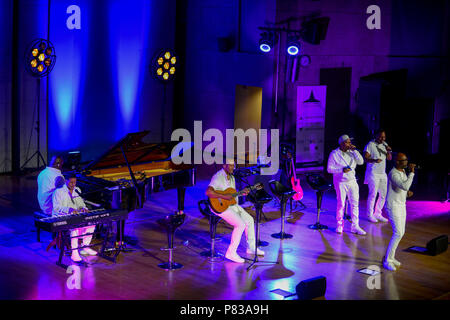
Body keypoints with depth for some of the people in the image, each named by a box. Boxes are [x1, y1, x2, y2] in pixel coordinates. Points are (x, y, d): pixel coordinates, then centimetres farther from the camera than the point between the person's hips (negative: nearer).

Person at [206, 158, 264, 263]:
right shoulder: (218, 177, -19)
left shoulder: (231, 177, 12)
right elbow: (208, 192, -32)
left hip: (232, 205, 10)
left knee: (249, 220, 9)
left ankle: (251, 247, 22)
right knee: (240, 225, -22)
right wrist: (224, 196, -31)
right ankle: (231, 253, -14)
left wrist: (242, 193, 1)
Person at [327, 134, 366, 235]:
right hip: (340, 182, -4)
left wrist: (355, 150, -9)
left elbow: (361, 162, -3)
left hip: (352, 181, 4)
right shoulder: (334, 154, -6)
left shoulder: (351, 153, 6)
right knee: (341, 204, -1)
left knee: (355, 204, 2)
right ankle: (339, 226, 15)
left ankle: (355, 226, 9)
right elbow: (329, 169, -7)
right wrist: (342, 170, -20)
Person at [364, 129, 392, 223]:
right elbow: (365, 158, -13)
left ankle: (377, 214, 19)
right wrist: (374, 160, -31)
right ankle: (370, 214, 3)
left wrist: (389, 151, -8)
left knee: (383, 194, 7)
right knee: (373, 194, -7)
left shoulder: (384, 145, 13)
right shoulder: (370, 145, -7)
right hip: (373, 173, -7)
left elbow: (389, 158, 13)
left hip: (383, 173, 7)